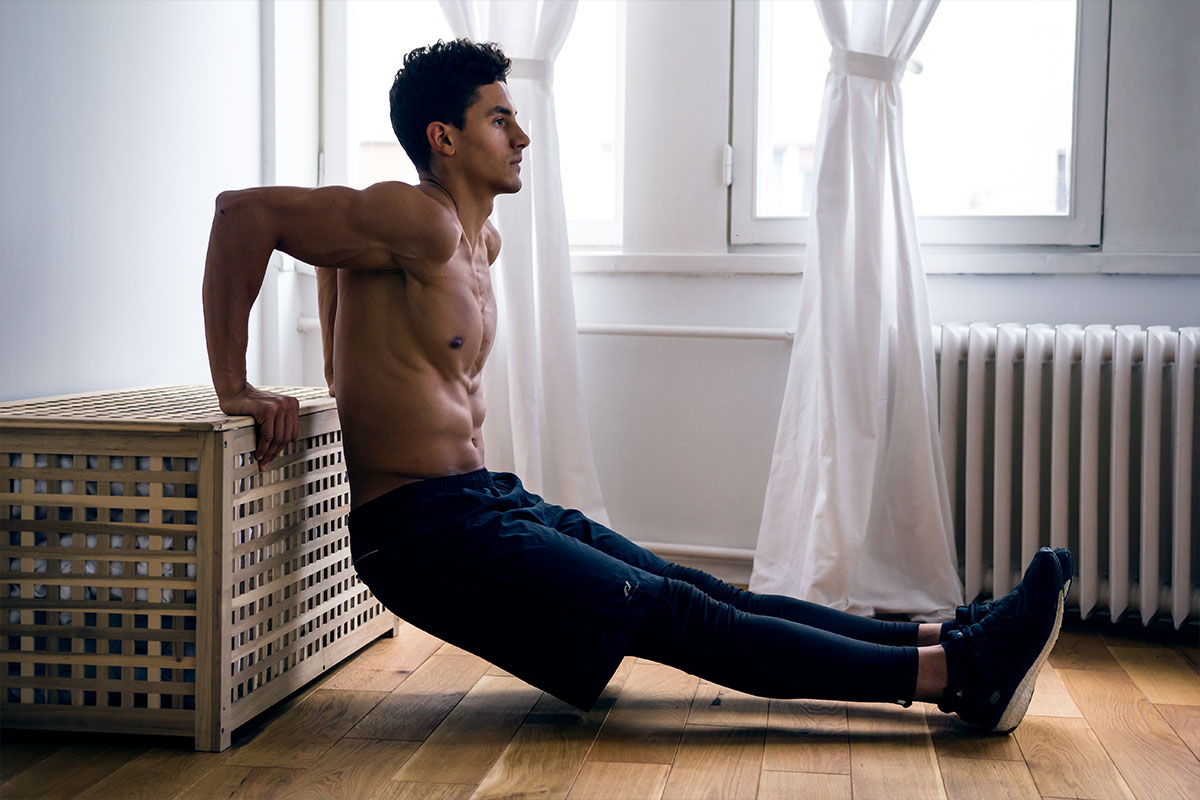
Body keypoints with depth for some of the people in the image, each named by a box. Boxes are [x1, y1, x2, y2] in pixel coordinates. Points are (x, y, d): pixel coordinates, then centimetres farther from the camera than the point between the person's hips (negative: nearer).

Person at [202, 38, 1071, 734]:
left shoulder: (480, 242, 14)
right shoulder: (419, 222, -16)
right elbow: (243, 211, -23)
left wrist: (362, 395, 23)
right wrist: (234, 387, -22)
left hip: (489, 499, 9)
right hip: (422, 529, -9)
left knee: (697, 590, -1)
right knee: (678, 618, -16)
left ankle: (943, 640, -5)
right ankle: (959, 671, -21)